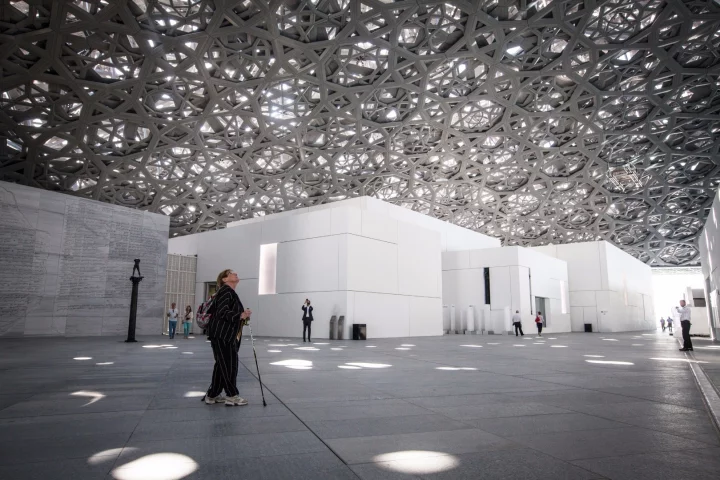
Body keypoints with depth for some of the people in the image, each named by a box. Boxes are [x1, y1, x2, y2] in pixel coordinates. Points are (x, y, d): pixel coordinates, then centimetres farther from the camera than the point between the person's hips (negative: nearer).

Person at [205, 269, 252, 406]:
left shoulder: (231, 292, 19)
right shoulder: (226, 291, -12)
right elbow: (222, 312, -23)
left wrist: (243, 317, 9)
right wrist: (241, 316, -27)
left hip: (226, 335, 10)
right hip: (221, 335, -10)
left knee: (222, 364, 14)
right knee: (228, 364, -3)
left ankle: (212, 395, 23)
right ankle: (232, 395, 7)